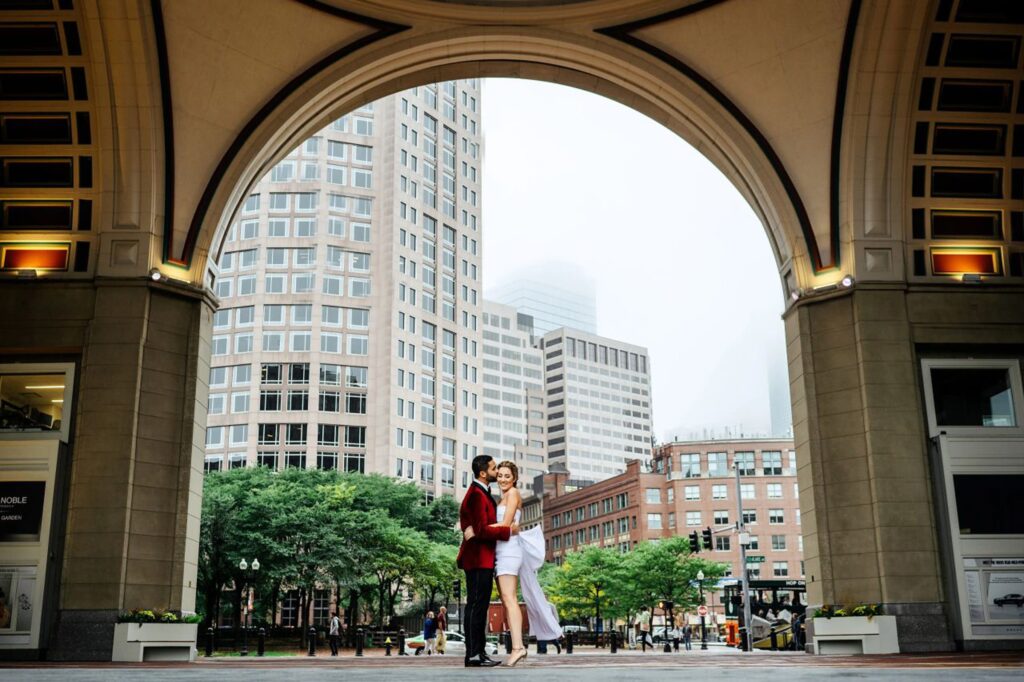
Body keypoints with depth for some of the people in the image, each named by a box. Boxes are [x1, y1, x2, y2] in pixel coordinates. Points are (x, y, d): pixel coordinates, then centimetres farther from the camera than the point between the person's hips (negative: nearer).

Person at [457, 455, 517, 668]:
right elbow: (482, 530, -23)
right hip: (478, 559, -11)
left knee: (480, 606, 11)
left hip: (483, 558, 11)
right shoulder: (476, 495, -17)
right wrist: (508, 531, -15)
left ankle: (479, 652, 15)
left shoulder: (482, 493, 17)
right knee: (476, 605, -8)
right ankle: (473, 655, -6)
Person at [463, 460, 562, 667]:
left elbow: (506, 524, -12)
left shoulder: (513, 493, -3)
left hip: (509, 548, -9)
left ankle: (517, 646, -26)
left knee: (509, 598, -18)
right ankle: (517, 646, 5)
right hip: (501, 550, 9)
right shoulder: (503, 498, 23)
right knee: (506, 599, 5)